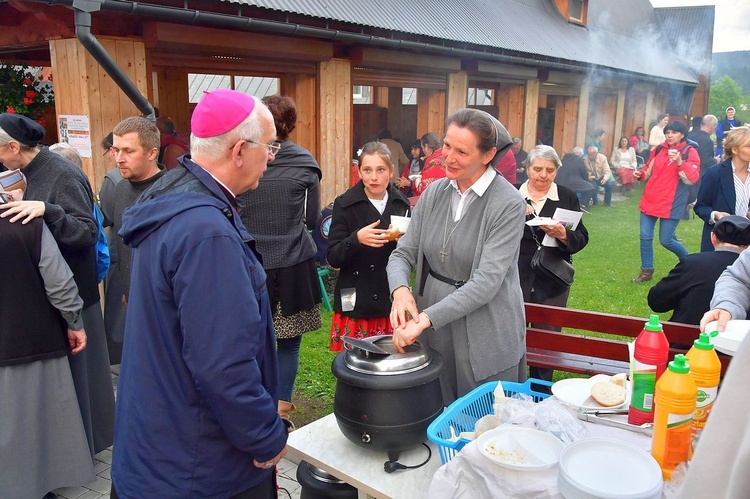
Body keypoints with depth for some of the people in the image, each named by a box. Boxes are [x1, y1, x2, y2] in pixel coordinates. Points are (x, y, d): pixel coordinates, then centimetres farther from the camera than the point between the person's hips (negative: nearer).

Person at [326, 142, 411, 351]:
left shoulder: (401, 203, 5)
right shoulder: (345, 204, -5)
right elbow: (333, 257, -7)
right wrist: (356, 239, -24)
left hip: (392, 302, 3)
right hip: (356, 304, -3)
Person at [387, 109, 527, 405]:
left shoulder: (508, 204, -15)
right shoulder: (434, 193, 1)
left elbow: (486, 282, -22)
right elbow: (403, 253, 2)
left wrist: (426, 318, -27)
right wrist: (400, 289, -19)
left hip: (486, 339, -4)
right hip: (432, 334, 5)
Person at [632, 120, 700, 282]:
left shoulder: (689, 152, -4)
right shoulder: (658, 149, 9)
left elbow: (693, 178, -14)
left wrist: (679, 162, -26)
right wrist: (641, 174, 0)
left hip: (671, 203, -5)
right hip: (650, 199, 5)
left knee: (666, 240, -2)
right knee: (645, 237, 3)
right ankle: (646, 271, 17)